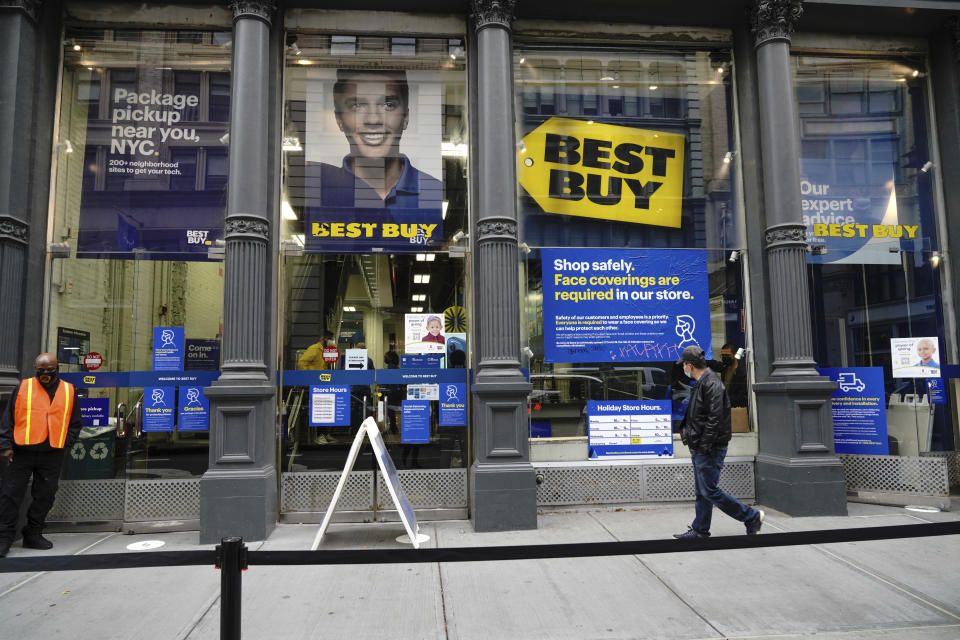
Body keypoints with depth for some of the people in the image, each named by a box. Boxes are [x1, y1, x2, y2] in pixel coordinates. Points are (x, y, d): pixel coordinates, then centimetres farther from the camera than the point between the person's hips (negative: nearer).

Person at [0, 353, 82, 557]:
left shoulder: (69, 391, 6)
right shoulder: (23, 387, 3)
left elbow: (75, 423, 11)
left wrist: (65, 443, -1)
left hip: (52, 455, 2)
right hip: (21, 452, -1)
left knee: (45, 496, 8)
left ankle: (33, 535, 22)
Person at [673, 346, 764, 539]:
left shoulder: (711, 384, -18)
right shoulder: (701, 383, 15)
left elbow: (715, 419, -23)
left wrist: (704, 446, -22)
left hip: (710, 450, -10)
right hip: (700, 449, 10)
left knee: (709, 491, -4)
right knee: (701, 491, 14)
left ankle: (752, 516, 8)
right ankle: (700, 530, 22)